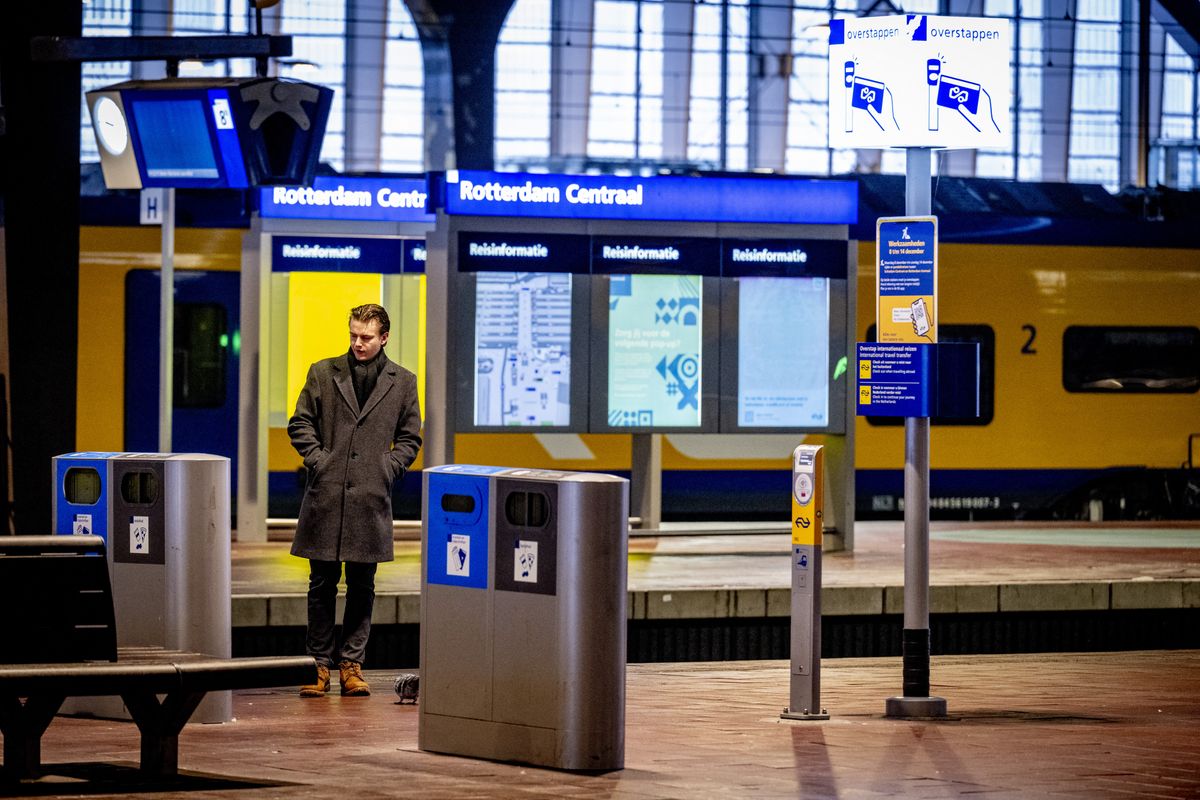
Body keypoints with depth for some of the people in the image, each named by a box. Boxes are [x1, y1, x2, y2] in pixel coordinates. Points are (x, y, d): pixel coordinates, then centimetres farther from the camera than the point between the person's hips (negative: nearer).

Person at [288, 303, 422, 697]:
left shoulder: (403, 382, 8)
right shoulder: (323, 373, 7)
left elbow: (410, 438, 12)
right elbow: (300, 424, 9)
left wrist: (387, 469, -1)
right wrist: (318, 460, -3)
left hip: (371, 499, 0)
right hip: (326, 495, 0)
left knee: (361, 586, 3)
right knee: (322, 583, 2)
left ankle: (351, 664, 10)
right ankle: (320, 664, 9)